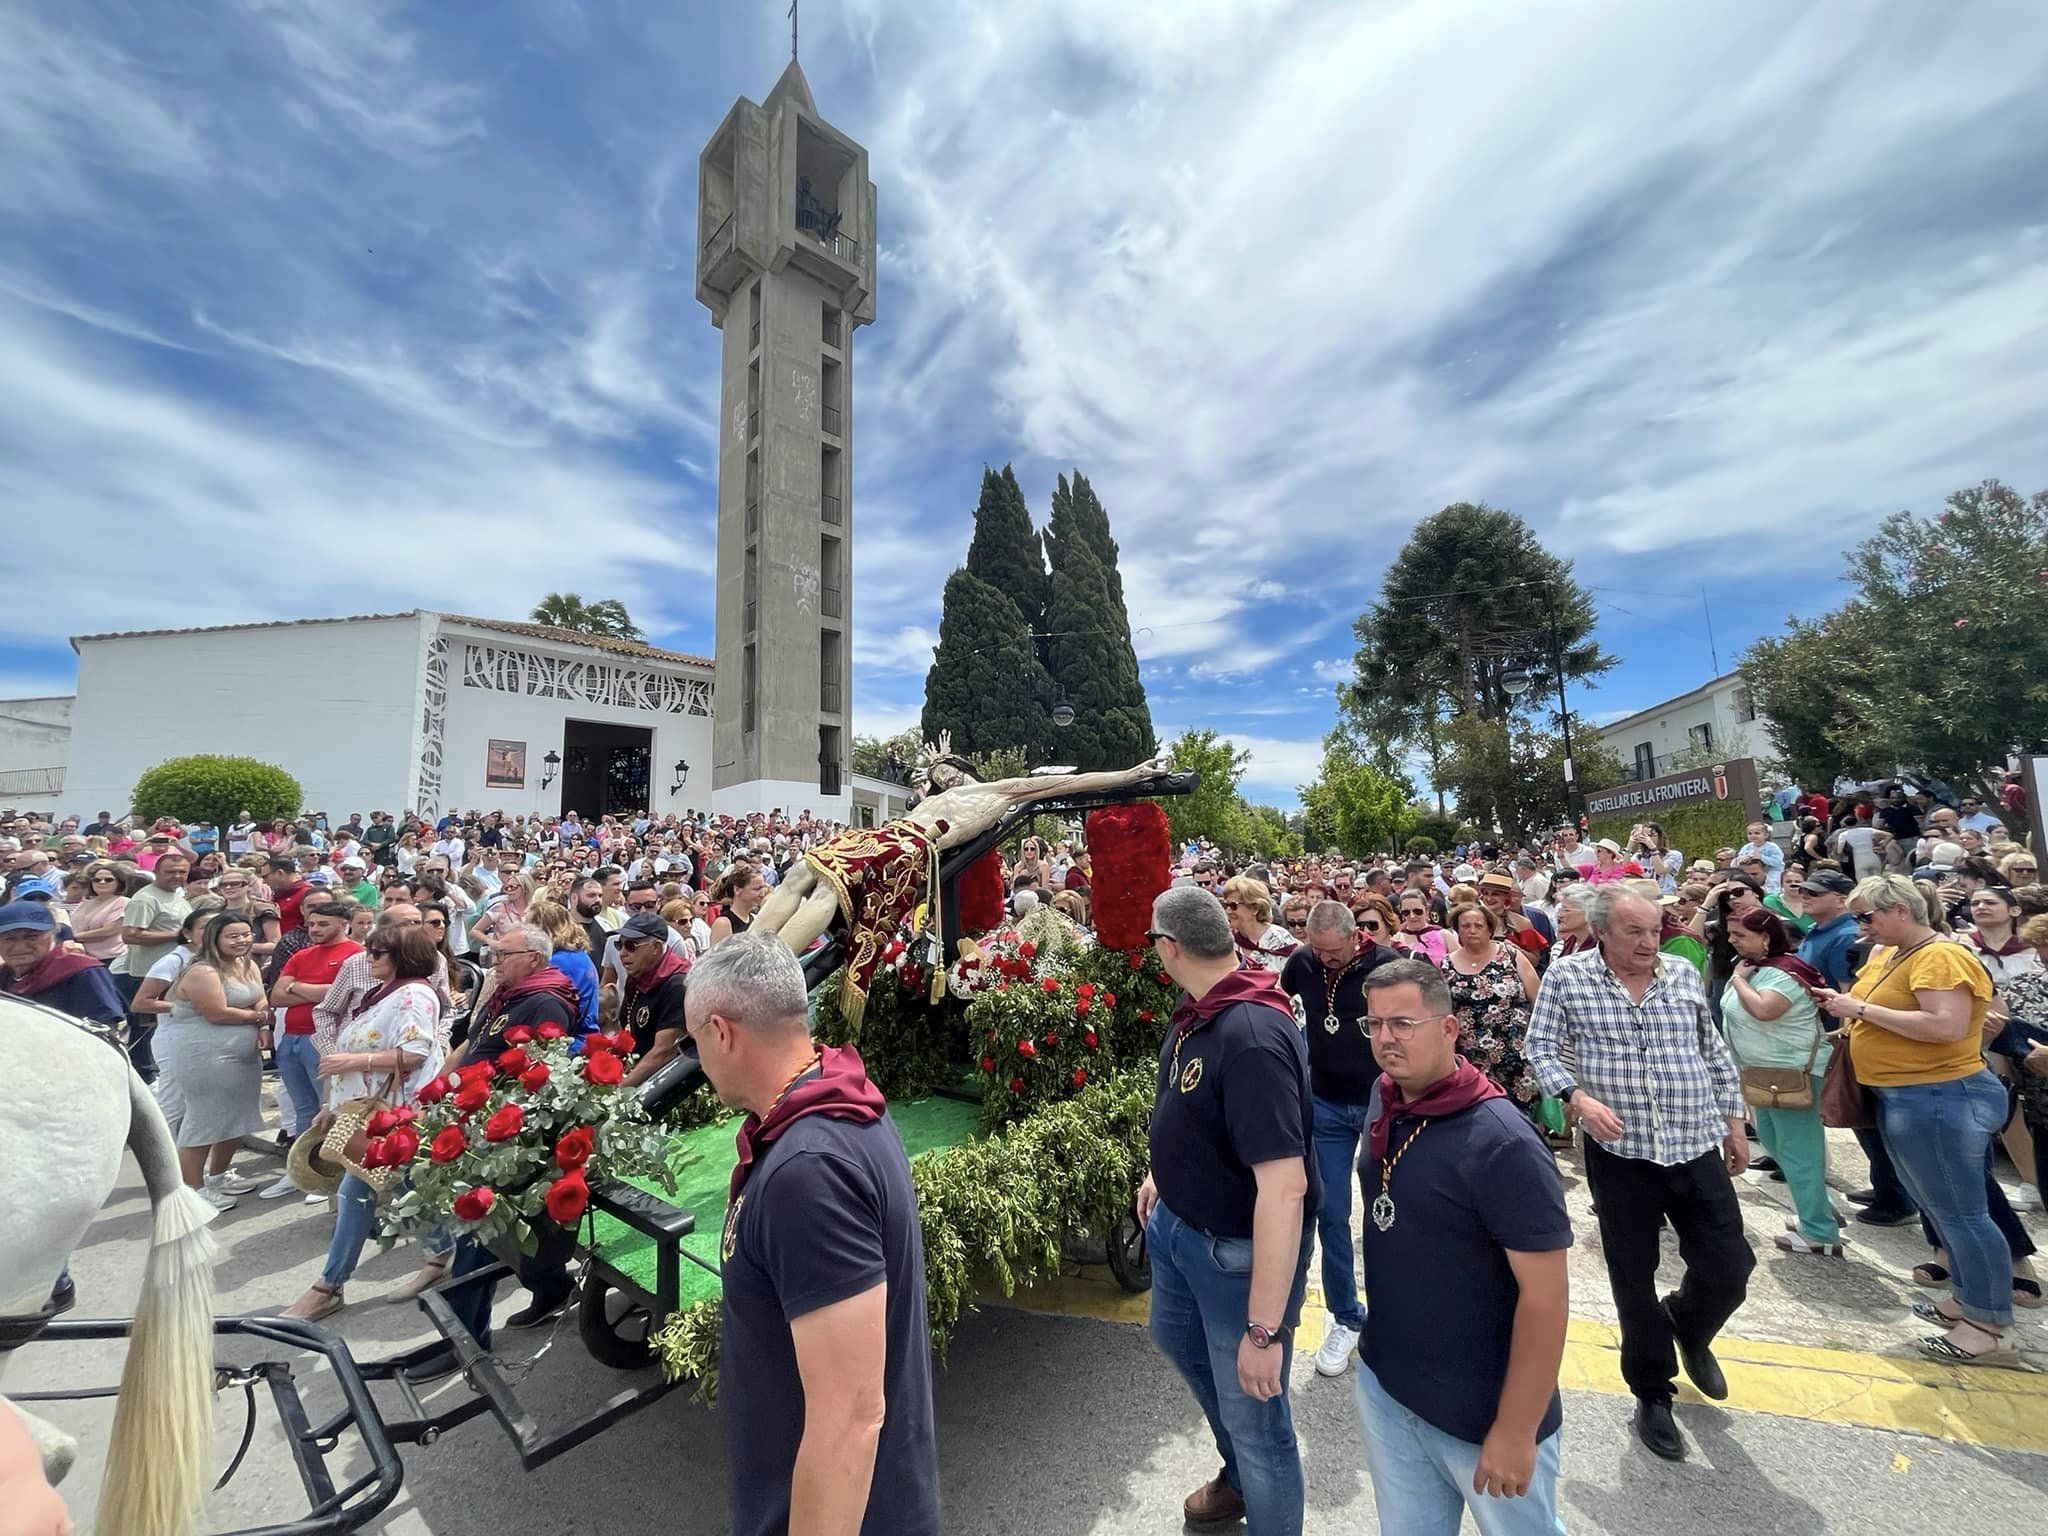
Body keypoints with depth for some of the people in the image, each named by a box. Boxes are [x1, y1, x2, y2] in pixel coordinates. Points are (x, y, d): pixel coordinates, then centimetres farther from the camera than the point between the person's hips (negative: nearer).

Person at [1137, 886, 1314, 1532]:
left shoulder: (1252, 1037, -35)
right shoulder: (1195, 1013, -5)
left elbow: (1284, 1187, -36)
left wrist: (1264, 1330, -31)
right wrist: (1165, 1169, 21)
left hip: (1240, 1250, -10)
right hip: (1177, 1221, 10)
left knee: (1253, 1414, 11)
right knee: (1177, 1340, 31)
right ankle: (1238, 1474, 59)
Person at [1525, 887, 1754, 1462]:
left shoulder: (1683, 974, 3)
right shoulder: (1567, 977, -9)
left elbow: (1714, 1053, 13)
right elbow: (1542, 1048, -6)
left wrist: (1734, 1121, 14)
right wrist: (1578, 1097, -20)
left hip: (1696, 1149, 3)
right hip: (1619, 1152, -3)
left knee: (1729, 1270, 7)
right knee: (1634, 1278, 9)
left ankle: (1689, 1329, 41)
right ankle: (1652, 1392, 31)